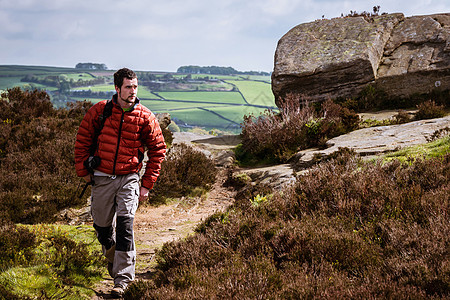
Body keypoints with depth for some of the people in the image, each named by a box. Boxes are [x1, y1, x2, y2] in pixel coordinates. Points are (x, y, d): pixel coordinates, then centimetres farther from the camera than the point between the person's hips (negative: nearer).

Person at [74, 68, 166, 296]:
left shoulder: (145, 117, -6)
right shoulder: (99, 111, -5)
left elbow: (157, 150, 2)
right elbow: (82, 140, 6)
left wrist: (147, 183, -1)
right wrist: (83, 170, 2)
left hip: (129, 177, -2)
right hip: (102, 177, 2)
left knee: (125, 224, -14)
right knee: (102, 225, 11)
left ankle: (123, 278, -10)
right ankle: (112, 256, 43)